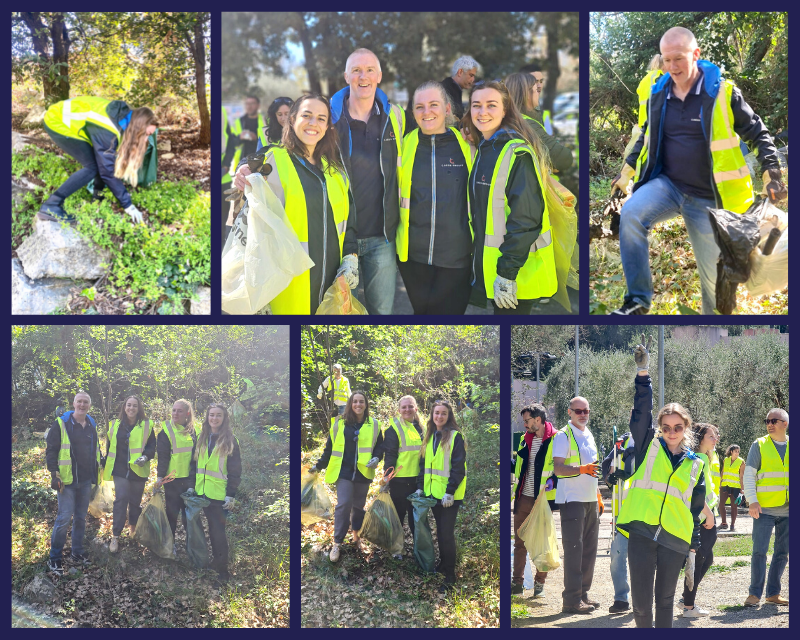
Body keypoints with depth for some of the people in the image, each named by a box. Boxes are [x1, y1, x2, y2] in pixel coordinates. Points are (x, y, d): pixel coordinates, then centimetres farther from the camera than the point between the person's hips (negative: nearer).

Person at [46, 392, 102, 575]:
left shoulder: (92, 425, 10)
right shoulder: (61, 424, -7)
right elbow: (51, 450, -8)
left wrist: (97, 472, 17)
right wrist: (54, 474, -15)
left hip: (86, 480, 6)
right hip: (67, 480, -6)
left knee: (81, 517, 12)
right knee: (64, 518, -10)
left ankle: (77, 553, 23)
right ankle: (54, 559, -2)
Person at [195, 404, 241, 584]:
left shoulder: (230, 441, -5)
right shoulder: (202, 438, 11)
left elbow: (235, 471, -6)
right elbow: (195, 463, 17)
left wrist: (231, 494, -11)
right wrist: (192, 486, 11)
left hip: (220, 493, -5)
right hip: (204, 492, 5)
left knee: (218, 530, -6)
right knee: (212, 529, 11)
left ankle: (222, 569, 0)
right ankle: (216, 561, 21)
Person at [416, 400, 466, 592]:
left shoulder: (455, 437, -9)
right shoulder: (430, 437, 12)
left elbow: (458, 467, -13)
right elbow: (423, 463, 17)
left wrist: (450, 492, -18)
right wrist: (420, 487, 8)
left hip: (449, 495, -7)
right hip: (433, 493, 7)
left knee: (446, 533, -7)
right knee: (440, 532, 15)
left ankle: (449, 576, -2)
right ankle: (443, 565, 25)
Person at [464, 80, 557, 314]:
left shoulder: (517, 153, -15)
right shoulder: (483, 150, 12)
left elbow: (525, 218, -21)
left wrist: (507, 273, -23)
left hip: (516, 274, -8)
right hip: (487, 265, 8)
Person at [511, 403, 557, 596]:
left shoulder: (555, 440, -8)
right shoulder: (525, 439, 12)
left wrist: (553, 479, -23)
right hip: (523, 498, 6)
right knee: (520, 542, 9)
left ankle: (540, 582, 14)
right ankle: (517, 582, 15)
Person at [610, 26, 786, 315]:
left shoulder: (723, 92, -9)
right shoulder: (658, 94, 3)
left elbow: (757, 133, -1)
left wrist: (772, 173, -11)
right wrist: (626, 173, 23)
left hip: (707, 199, -2)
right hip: (666, 184, 3)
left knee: (713, 275, 3)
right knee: (631, 214, -29)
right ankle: (638, 300, -22)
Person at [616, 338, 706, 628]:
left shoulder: (695, 465, 13)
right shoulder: (649, 447, 8)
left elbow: (696, 510, 16)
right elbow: (641, 411, -5)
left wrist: (693, 549, 12)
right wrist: (642, 371, -16)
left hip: (675, 539, 2)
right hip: (642, 534, -2)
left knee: (665, 600, 9)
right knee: (641, 602, -4)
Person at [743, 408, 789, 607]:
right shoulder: (759, 445, 0)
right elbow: (749, 474, -3)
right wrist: (752, 501, -14)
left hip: (787, 510, 3)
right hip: (764, 508, -3)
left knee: (783, 553, 8)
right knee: (759, 551, -5)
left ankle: (773, 593, 17)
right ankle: (755, 594, 1)